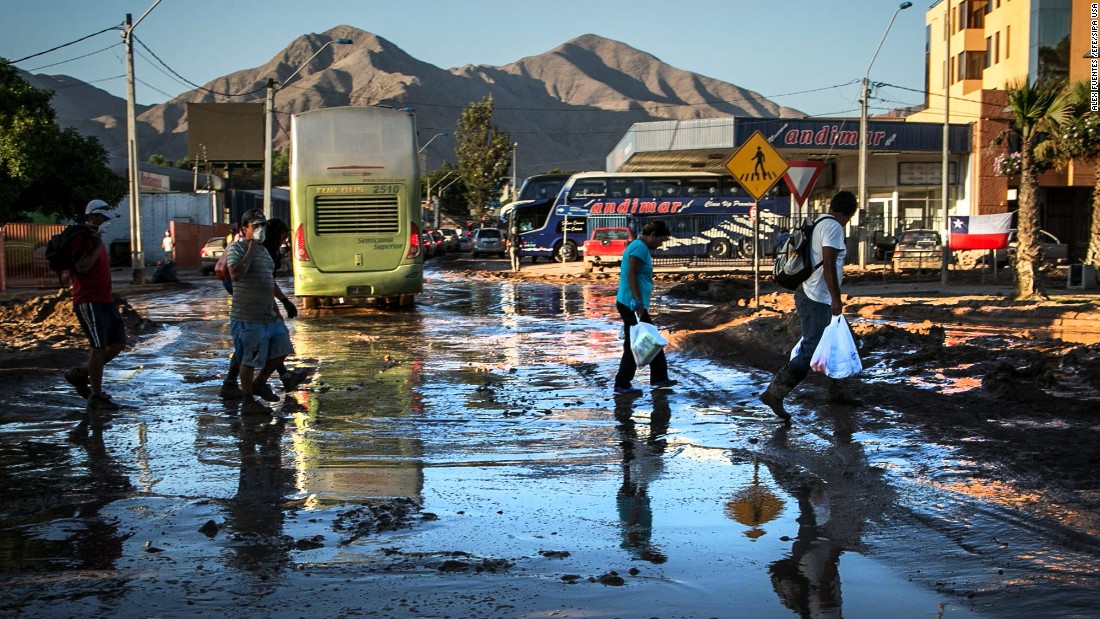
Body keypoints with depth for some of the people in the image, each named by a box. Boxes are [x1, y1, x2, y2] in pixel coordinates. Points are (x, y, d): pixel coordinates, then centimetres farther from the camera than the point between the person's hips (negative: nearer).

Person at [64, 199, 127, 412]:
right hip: (88, 302, -10)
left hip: (105, 300, 10)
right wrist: (98, 245, -18)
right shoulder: (80, 238, -11)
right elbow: (82, 267, -23)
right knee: (99, 346, -11)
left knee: (118, 343, 9)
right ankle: (96, 397, -4)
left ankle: (80, 374, 21)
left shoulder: (95, 238, 19)